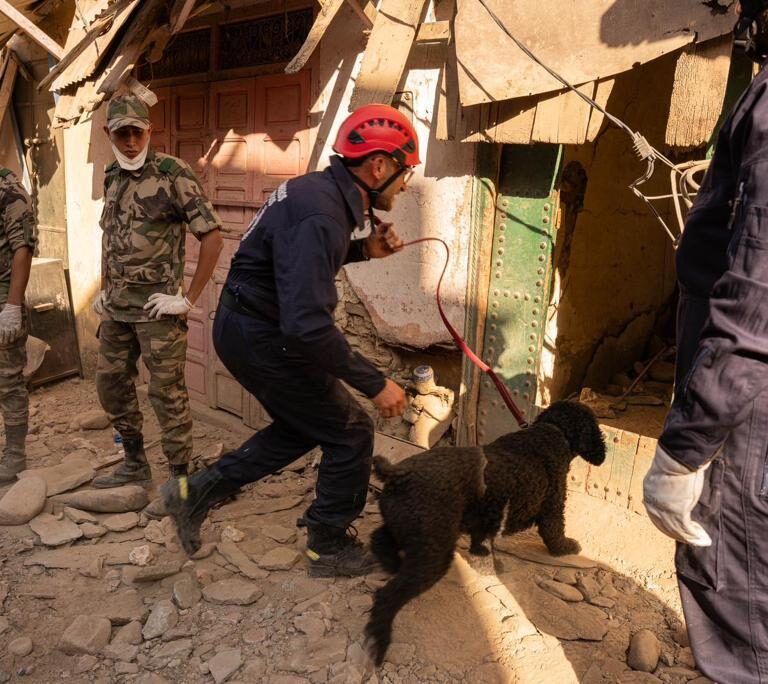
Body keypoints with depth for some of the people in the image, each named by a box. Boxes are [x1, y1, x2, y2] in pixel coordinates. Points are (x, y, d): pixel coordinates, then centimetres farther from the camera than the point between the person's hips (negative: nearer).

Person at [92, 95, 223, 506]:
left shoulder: (173, 174, -11)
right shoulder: (112, 177, 12)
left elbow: (212, 237, -15)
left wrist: (189, 298, -15)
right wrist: (103, 289, 16)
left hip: (157, 306, -8)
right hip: (117, 306, 8)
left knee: (167, 393, -2)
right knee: (111, 383, 16)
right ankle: (135, 464, 33)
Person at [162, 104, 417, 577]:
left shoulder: (324, 192, 3)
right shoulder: (320, 216, -28)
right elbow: (308, 325, -35)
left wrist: (363, 250, 5)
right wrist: (376, 383, -26)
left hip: (248, 326, 10)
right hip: (262, 339, -10)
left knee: (303, 426, 23)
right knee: (350, 433, 3)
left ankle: (198, 491, 27)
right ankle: (331, 548, 22)